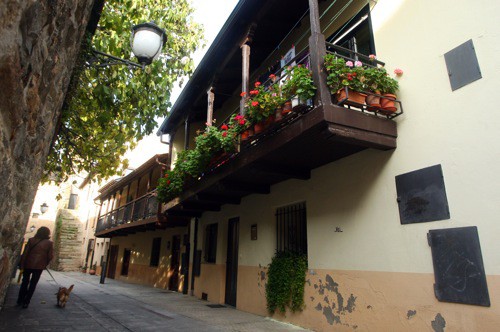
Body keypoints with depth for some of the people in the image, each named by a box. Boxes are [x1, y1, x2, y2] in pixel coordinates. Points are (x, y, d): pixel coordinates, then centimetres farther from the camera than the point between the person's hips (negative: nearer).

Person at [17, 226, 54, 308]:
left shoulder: (31, 240, 0)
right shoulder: (49, 243, -4)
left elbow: (25, 253, -4)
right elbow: (50, 256, -5)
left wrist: (22, 264, 1)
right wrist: (45, 264, 11)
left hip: (28, 264, 2)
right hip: (39, 266, -2)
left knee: (25, 282, 18)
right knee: (33, 284, 8)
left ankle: (20, 300, 25)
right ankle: (26, 302, 10)